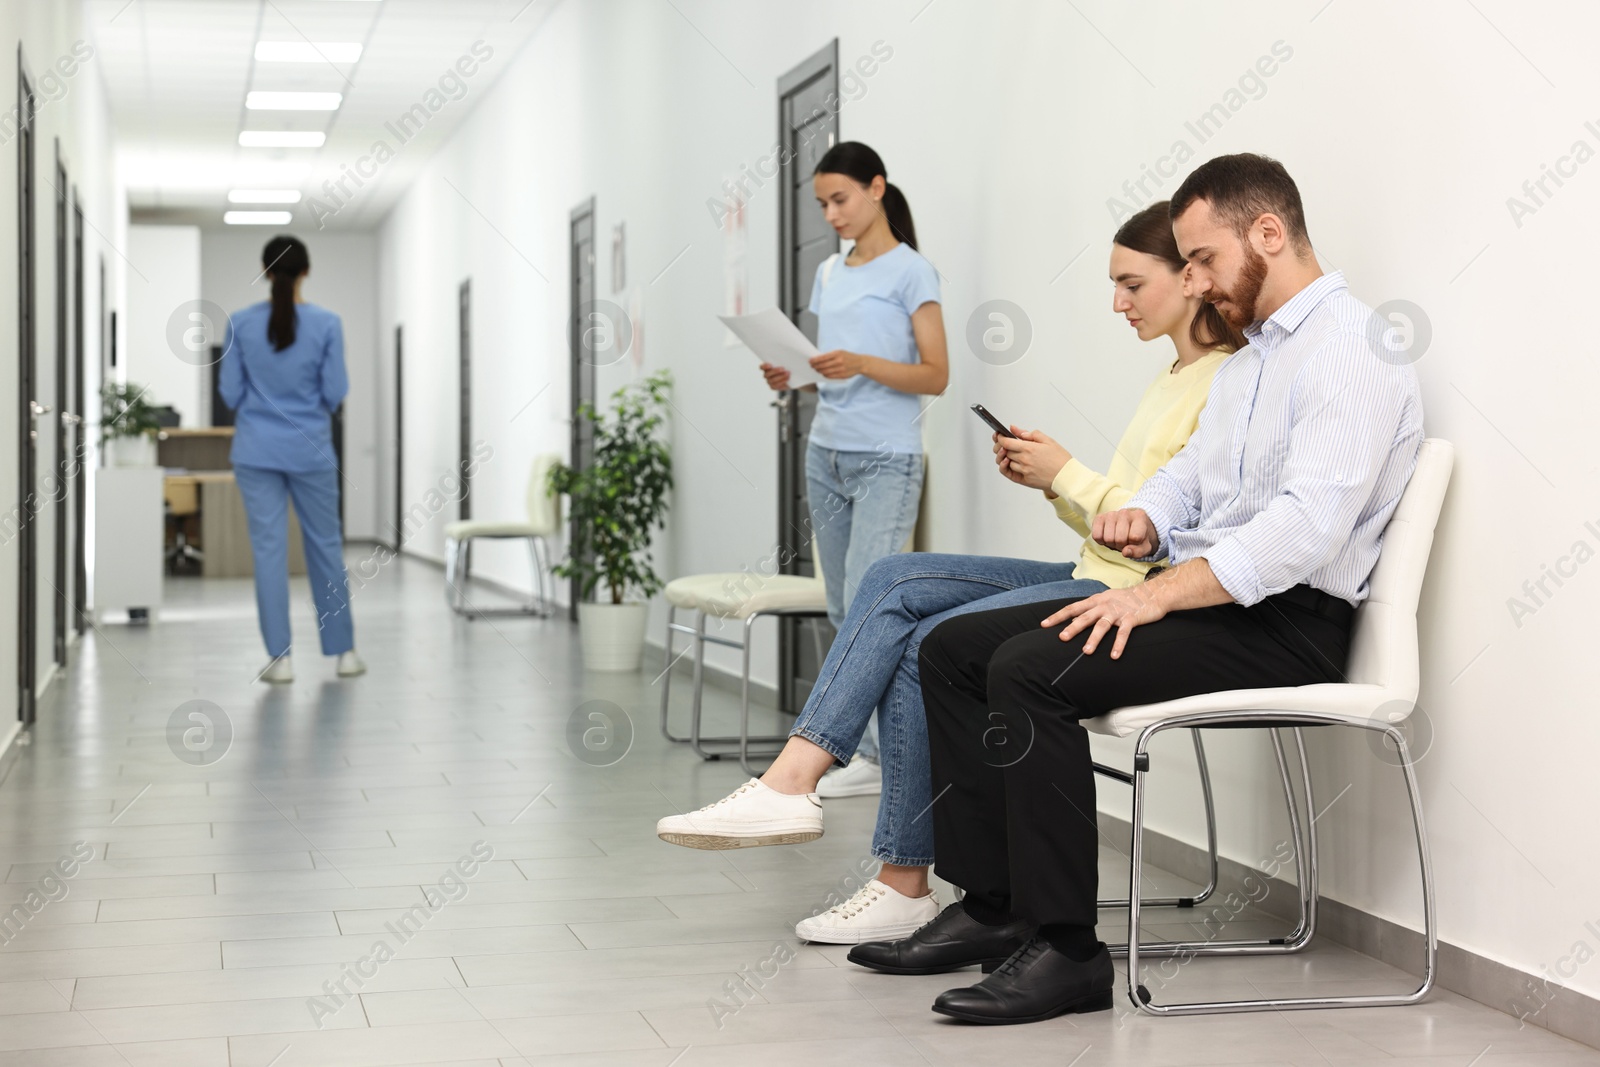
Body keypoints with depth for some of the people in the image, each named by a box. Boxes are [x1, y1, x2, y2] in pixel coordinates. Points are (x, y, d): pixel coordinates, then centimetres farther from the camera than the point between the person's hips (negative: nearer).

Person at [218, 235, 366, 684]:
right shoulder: (326, 323, -7)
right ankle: (344, 650, 18)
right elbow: (335, 392, -6)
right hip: (310, 449, 0)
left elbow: (230, 391, -1)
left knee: (269, 549, 2)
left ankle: (279, 657, 0)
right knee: (325, 545, 11)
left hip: (257, 450, 0)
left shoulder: (241, 323, -4)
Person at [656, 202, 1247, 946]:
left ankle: (905, 886, -10)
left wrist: (1067, 476, -11)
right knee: (896, 582, -4)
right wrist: (1048, 482, 4)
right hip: (1094, 578, 10)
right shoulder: (1174, 381, 20)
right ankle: (791, 779, -12)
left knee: (927, 647, -17)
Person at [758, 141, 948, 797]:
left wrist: (862, 365, -22)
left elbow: (935, 375, -8)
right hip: (826, 455, 7)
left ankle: (880, 755, -10)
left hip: (886, 461, -7)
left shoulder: (910, 272, -4)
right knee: (843, 615, 6)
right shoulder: (829, 274, 16)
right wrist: (791, 376, 0)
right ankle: (867, 750, 11)